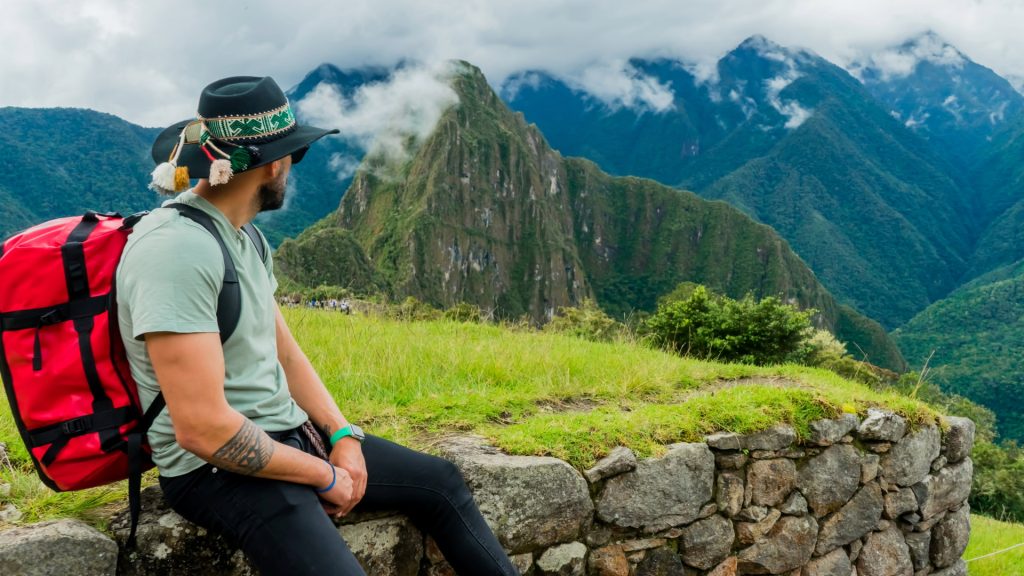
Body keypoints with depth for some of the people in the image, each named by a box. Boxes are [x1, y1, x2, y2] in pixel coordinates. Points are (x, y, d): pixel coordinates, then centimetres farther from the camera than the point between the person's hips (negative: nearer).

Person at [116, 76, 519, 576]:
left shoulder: (243, 236, 7)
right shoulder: (177, 249, -24)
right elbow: (203, 428, -28)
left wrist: (344, 436, -3)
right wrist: (325, 476, -16)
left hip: (290, 433, 10)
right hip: (220, 466, -10)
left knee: (441, 482, 13)